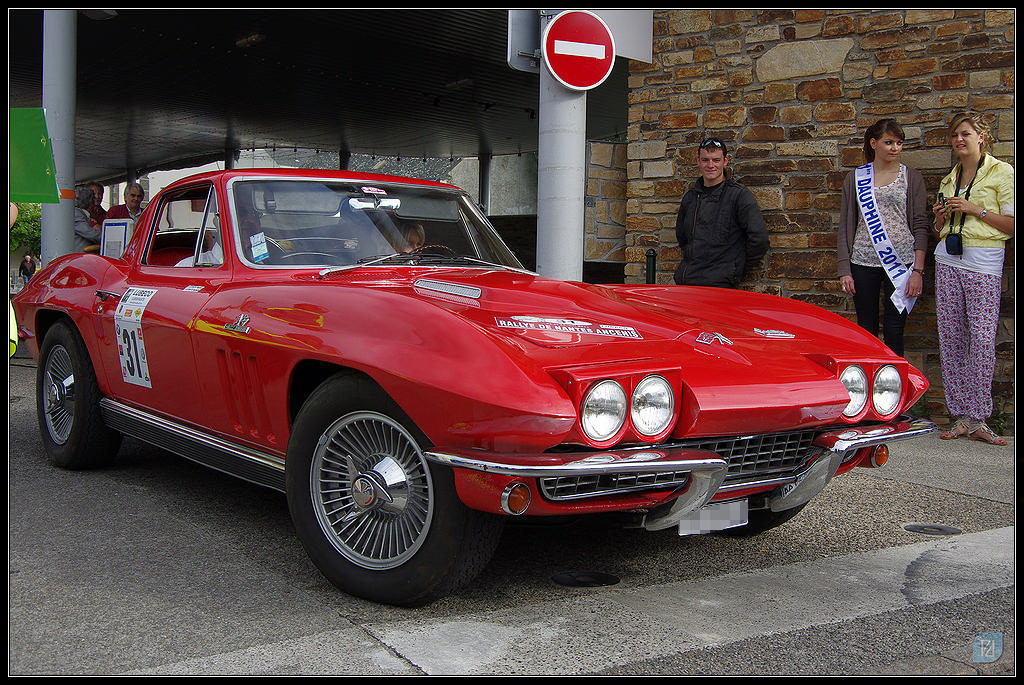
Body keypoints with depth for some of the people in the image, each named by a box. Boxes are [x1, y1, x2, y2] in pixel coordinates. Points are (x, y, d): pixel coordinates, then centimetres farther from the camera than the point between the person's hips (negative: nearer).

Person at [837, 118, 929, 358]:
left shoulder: (912, 177, 6)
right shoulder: (855, 178, 8)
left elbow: (921, 226, 2)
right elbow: (845, 227, 8)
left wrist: (918, 270, -7)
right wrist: (844, 270, 1)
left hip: (901, 262, -1)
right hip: (863, 262, 1)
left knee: (894, 331, -1)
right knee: (866, 329, 5)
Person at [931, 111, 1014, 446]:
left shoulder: (1002, 173, 2)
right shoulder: (949, 179, 20)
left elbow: (1011, 224, -4)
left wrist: (974, 209, -11)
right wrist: (941, 215, 5)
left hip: (984, 261, -5)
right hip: (948, 259, 5)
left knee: (982, 337, -12)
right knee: (951, 337, 0)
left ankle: (978, 419, -8)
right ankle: (959, 415, 4)